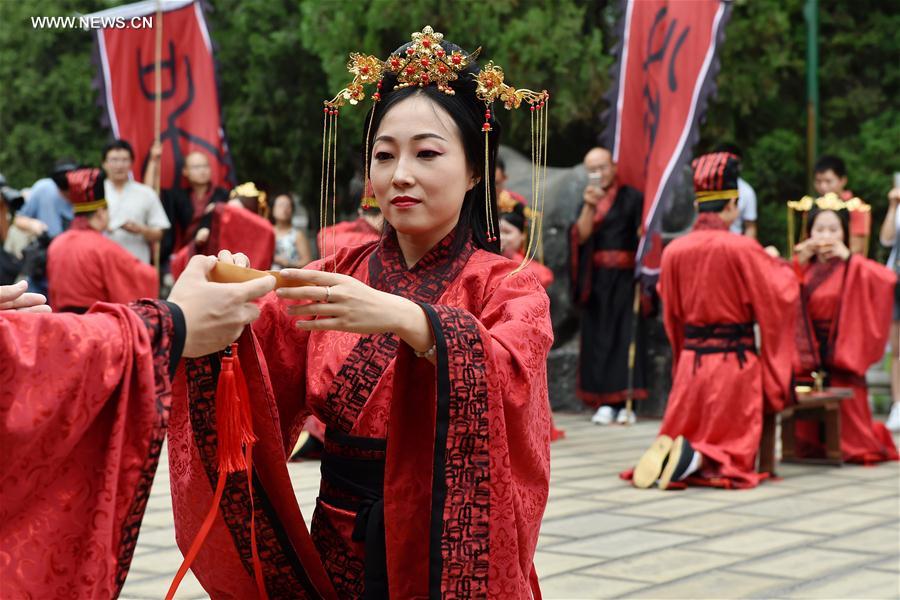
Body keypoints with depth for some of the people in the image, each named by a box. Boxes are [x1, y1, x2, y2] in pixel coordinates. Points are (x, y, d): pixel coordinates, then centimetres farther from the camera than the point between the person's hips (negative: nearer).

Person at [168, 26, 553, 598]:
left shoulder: (509, 289, -7)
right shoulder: (337, 276, 3)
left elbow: (509, 376, -28)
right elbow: (260, 353, -12)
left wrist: (405, 318, -43)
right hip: (338, 552, 3)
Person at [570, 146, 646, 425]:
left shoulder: (632, 197, 0)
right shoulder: (588, 200, 13)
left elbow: (642, 236, -4)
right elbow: (581, 236, -1)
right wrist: (589, 207, -14)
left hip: (624, 277, -4)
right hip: (596, 279, 4)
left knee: (626, 336, -7)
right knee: (598, 337, 0)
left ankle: (625, 402, -6)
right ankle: (604, 402, 1)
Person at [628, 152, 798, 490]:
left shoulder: (673, 251, -1)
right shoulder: (742, 249, -13)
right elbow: (781, 294, -5)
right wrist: (778, 265, 15)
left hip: (690, 361, 3)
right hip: (735, 361, -3)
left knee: (679, 436, 17)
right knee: (733, 450, 8)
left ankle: (665, 452, -16)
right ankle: (695, 460, -22)